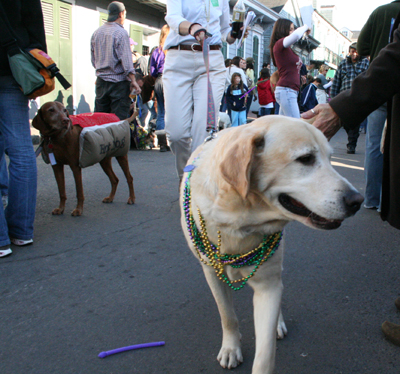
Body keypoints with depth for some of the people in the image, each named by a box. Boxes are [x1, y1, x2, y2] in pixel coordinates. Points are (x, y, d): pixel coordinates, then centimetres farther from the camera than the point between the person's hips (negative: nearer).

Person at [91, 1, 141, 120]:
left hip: (101, 81, 6)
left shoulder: (96, 33, 9)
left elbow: (93, 60, 14)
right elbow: (126, 60, -16)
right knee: (119, 119, -3)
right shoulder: (121, 32, -10)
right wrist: (133, 81, -14)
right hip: (118, 82, -6)